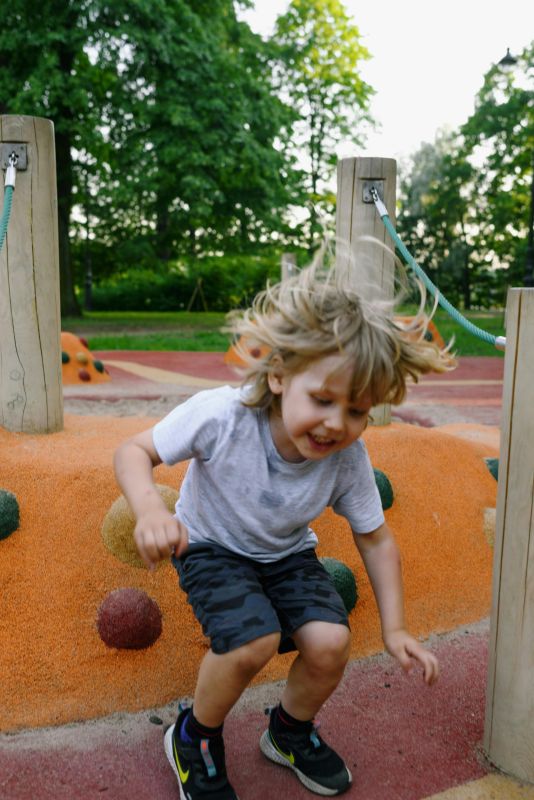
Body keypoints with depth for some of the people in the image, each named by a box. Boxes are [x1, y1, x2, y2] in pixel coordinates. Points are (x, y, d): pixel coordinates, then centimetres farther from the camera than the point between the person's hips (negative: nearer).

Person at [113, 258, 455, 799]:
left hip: (288, 555, 3)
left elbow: (375, 538, -7)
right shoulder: (220, 415, -34)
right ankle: (194, 738, 6)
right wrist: (150, 510, -42)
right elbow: (134, 451, -21)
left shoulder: (349, 458, -23)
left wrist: (394, 628, -10)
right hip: (212, 547, -3)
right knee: (254, 640, -28)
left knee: (330, 643, -19)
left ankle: (291, 732, 18)